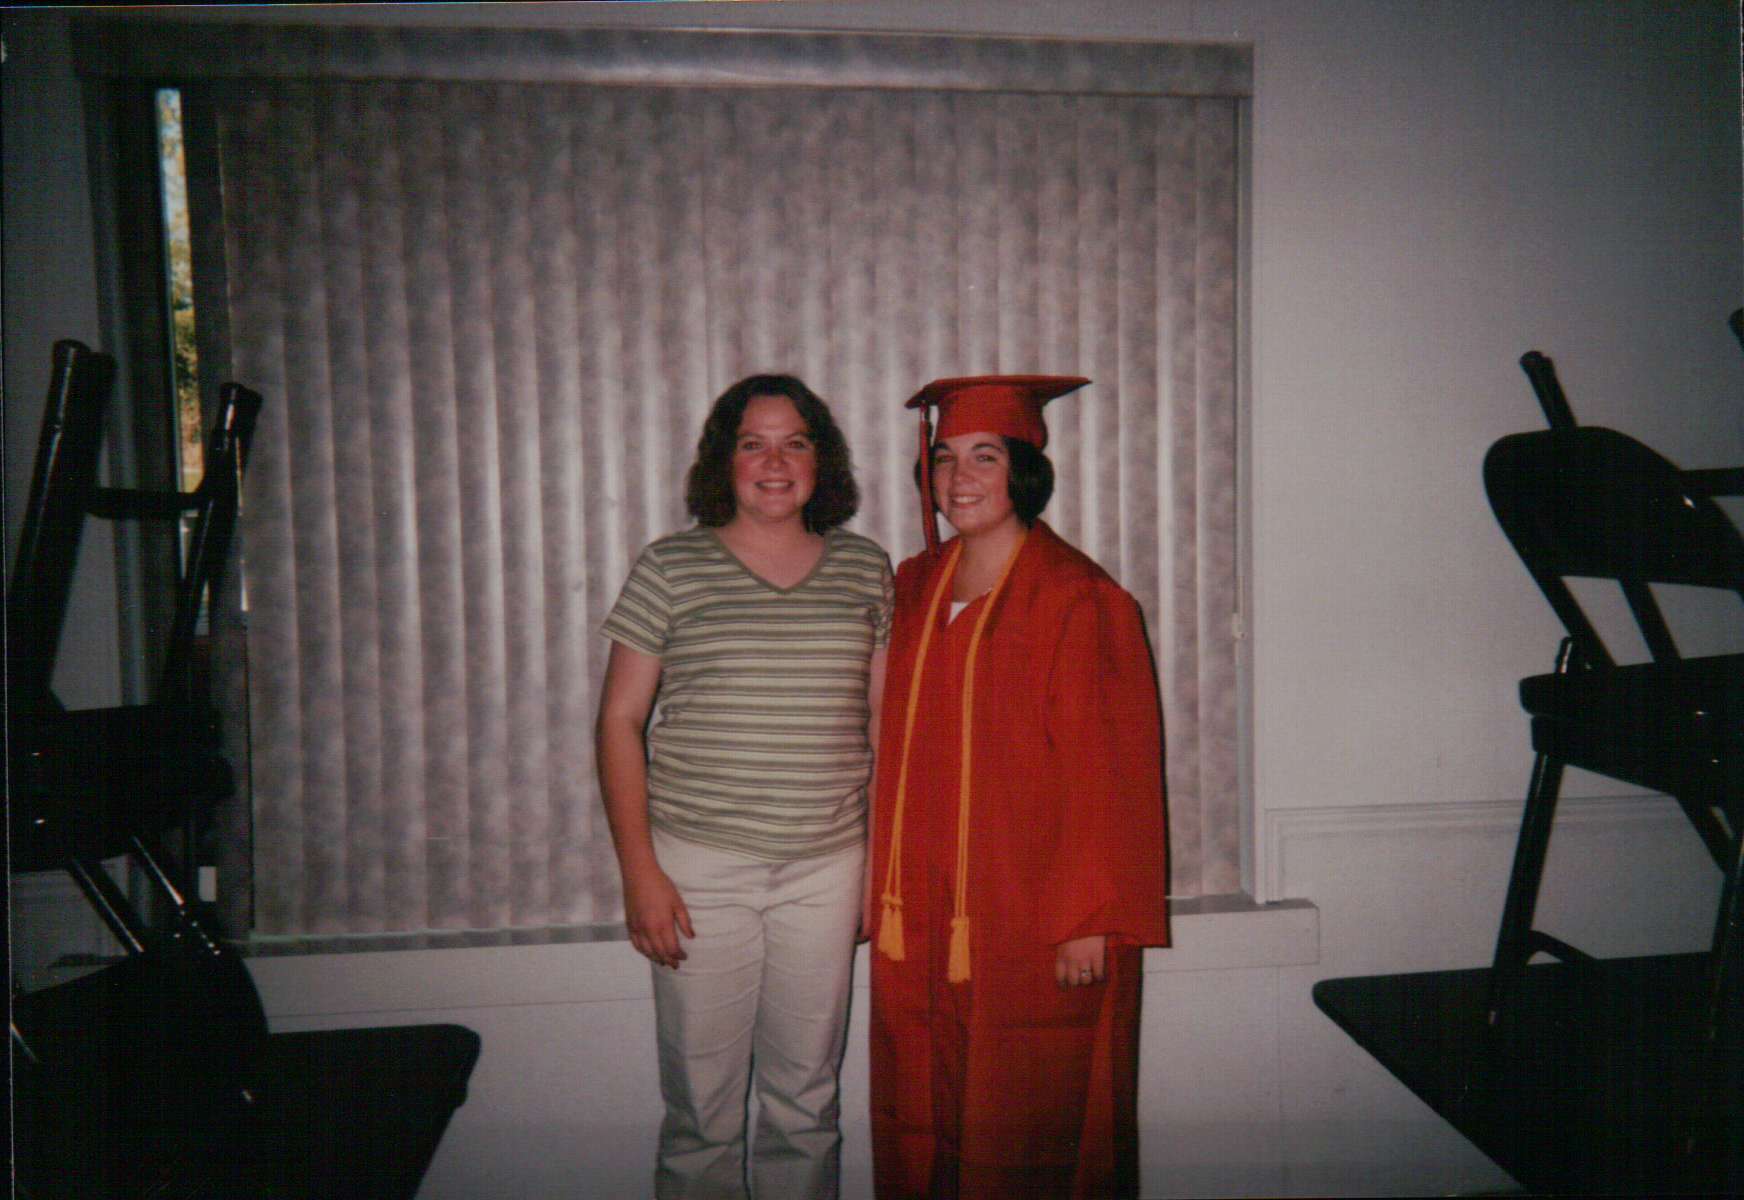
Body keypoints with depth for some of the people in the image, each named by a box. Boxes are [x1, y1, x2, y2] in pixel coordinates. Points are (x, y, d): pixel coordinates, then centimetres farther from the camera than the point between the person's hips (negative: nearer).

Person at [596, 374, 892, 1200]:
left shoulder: (866, 571, 6)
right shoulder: (672, 568, 0)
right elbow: (620, 720, -1)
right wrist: (638, 869, -6)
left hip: (827, 865, 2)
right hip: (701, 865, -2)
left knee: (807, 1094, 12)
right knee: (701, 1101, 7)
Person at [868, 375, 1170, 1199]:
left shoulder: (1077, 599, -10)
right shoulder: (915, 589, 9)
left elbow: (1103, 770, -12)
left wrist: (1089, 918, -14)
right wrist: (883, 884, 10)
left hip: (1033, 920, -6)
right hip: (923, 915, 6)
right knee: (922, 1132, 14)